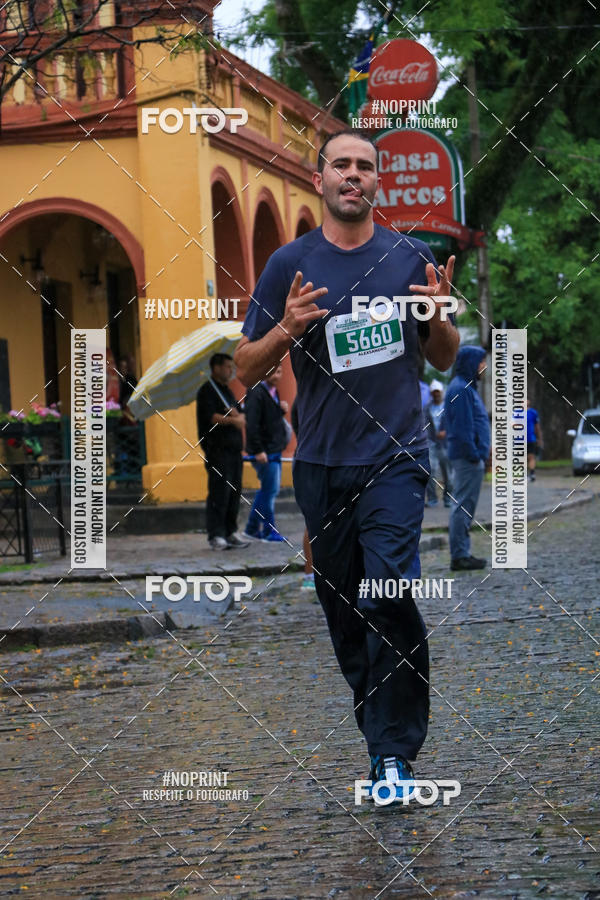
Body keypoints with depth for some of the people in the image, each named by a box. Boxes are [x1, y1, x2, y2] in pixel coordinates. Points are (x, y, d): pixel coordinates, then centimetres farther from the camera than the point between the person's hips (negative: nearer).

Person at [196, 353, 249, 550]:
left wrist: (237, 414, -6)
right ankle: (216, 536, -10)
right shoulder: (207, 391, -3)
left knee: (234, 492, 6)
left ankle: (230, 532, 12)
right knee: (219, 493, -11)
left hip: (233, 449, 8)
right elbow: (211, 417, -16)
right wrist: (232, 420, -25)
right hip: (217, 450, -8)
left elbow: (241, 416, 16)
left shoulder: (227, 391, 22)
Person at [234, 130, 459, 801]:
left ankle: (395, 752, -9)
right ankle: (372, 714, 28)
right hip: (322, 464, 2)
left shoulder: (411, 257, 6)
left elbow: (444, 359, 14)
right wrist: (287, 328, -15)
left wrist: (439, 316, -7)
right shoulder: (290, 264, 3)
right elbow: (245, 369, 4)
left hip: (396, 456, -1)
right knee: (339, 602, 9)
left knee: (389, 598, -15)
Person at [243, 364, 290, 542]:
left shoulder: (272, 392, 14)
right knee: (270, 489, -5)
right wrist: (258, 451, -23)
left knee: (267, 490, 14)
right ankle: (269, 531, 4)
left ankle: (252, 529, 21)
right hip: (264, 452, -10)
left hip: (274, 450, 10)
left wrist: (281, 409, 3)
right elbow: (252, 424, -21)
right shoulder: (256, 393, -15)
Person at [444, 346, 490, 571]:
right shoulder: (461, 389, -15)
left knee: (463, 506, 12)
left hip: (468, 458, 11)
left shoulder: (465, 387, 18)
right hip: (467, 459, -11)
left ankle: (461, 554, 17)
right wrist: (474, 455, -20)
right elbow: (462, 428, -20)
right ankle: (459, 556, -6)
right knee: (463, 506, -8)